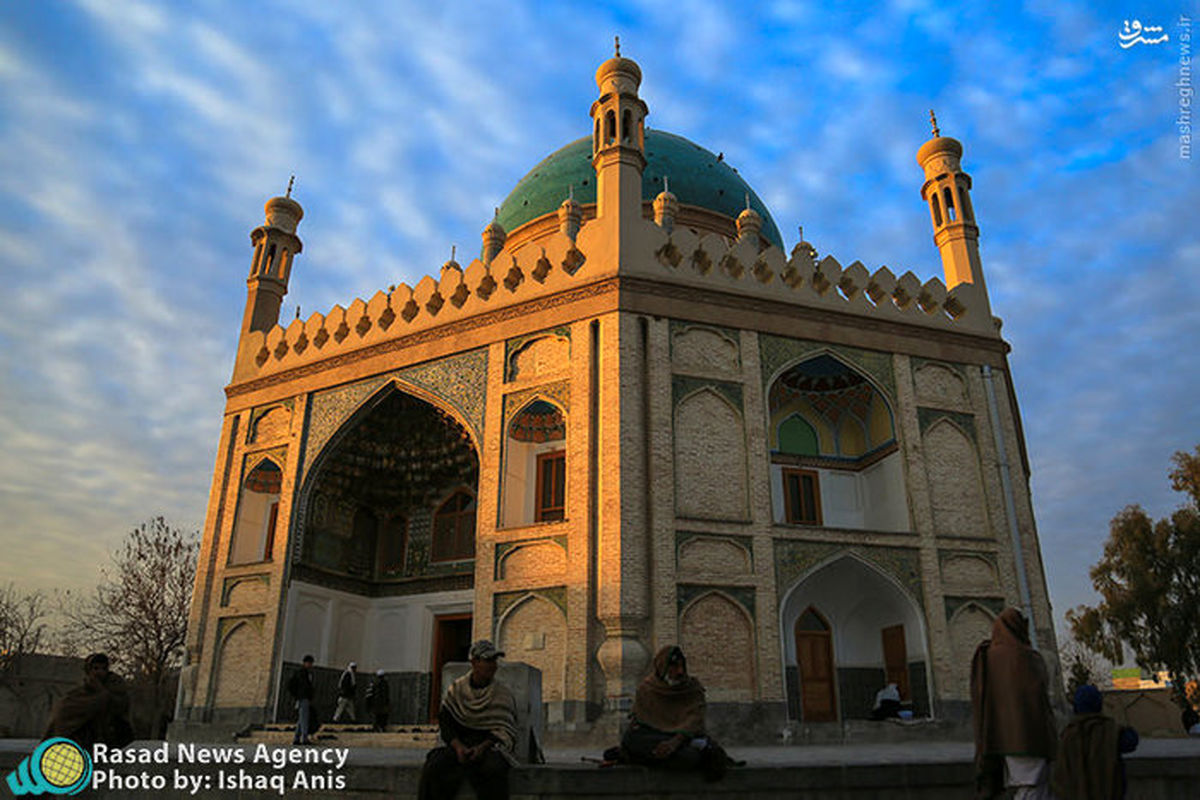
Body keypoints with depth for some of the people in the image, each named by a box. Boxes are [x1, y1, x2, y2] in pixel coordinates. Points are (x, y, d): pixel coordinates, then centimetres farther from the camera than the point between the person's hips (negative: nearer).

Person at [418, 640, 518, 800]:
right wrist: (458, 746, -16)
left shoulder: (503, 693, 5)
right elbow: (446, 723, 2)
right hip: (459, 744, 2)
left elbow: (505, 731, -1)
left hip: (489, 745, -1)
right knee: (435, 766, -28)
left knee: (494, 769, -35)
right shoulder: (456, 689, 9)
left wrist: (482, 747, -18)